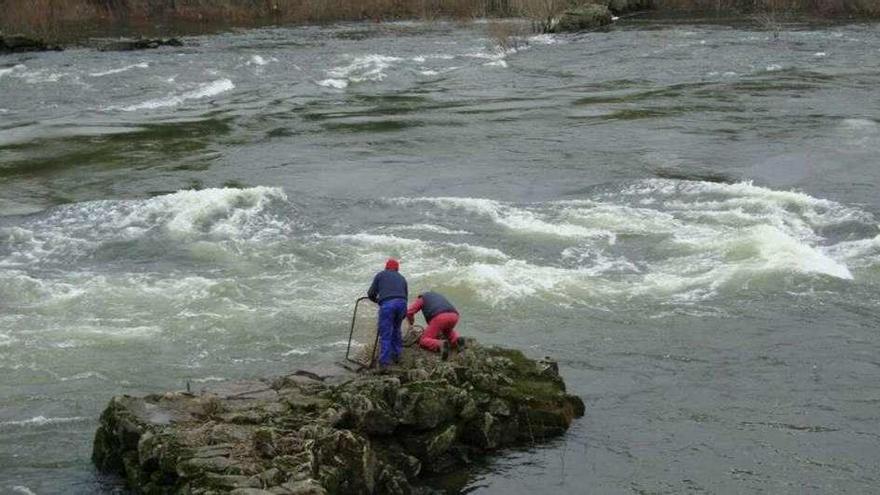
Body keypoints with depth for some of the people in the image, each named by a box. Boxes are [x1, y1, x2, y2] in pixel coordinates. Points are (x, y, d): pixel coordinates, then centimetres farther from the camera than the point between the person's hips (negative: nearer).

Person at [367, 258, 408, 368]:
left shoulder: (380, 275, 19)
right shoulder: (402, 278, 30)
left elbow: (371, 294, 14)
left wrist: (377, 300, 35)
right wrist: (403, 315, 35)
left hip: (387, 304, -4)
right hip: (401, 303, 4)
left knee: (385, 334, -2)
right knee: (396, 330, 23)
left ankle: (384, 362, -5)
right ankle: (396, 355, 28)